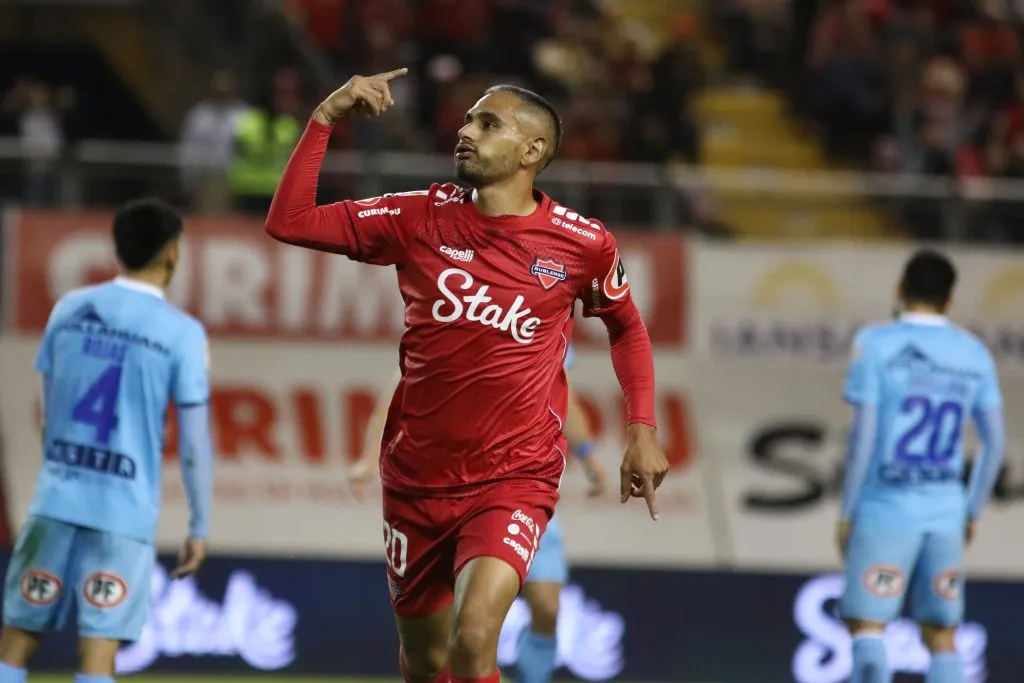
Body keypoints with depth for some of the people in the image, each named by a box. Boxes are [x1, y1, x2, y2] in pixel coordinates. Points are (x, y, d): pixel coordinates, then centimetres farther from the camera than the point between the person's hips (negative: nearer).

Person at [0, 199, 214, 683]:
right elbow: (194, 442, -5)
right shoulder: (182, 334, -5)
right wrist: (199, 528, 3)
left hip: (56, 499, 3)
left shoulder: (70, 309, 6)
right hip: (125, 513, -3)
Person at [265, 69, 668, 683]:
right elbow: (289, 222, -4)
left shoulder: (583, 244, -5)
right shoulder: (421, 218, -2)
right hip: (417, 476, 3)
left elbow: (626, 328, 14)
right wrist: (326, 119, -10)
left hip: (515, 478, -3)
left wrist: (643, 431, 4)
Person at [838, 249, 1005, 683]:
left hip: (885, 512, -4)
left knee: (866, 627, -5)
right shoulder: (975, 355, 8)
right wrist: (972, 513, 19)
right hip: (945, 514, 4)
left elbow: (863, 435, -8)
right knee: (941, 638, 9)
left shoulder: (876, 344, -3)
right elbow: (994, 443, 8)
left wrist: (846, 513, -2)